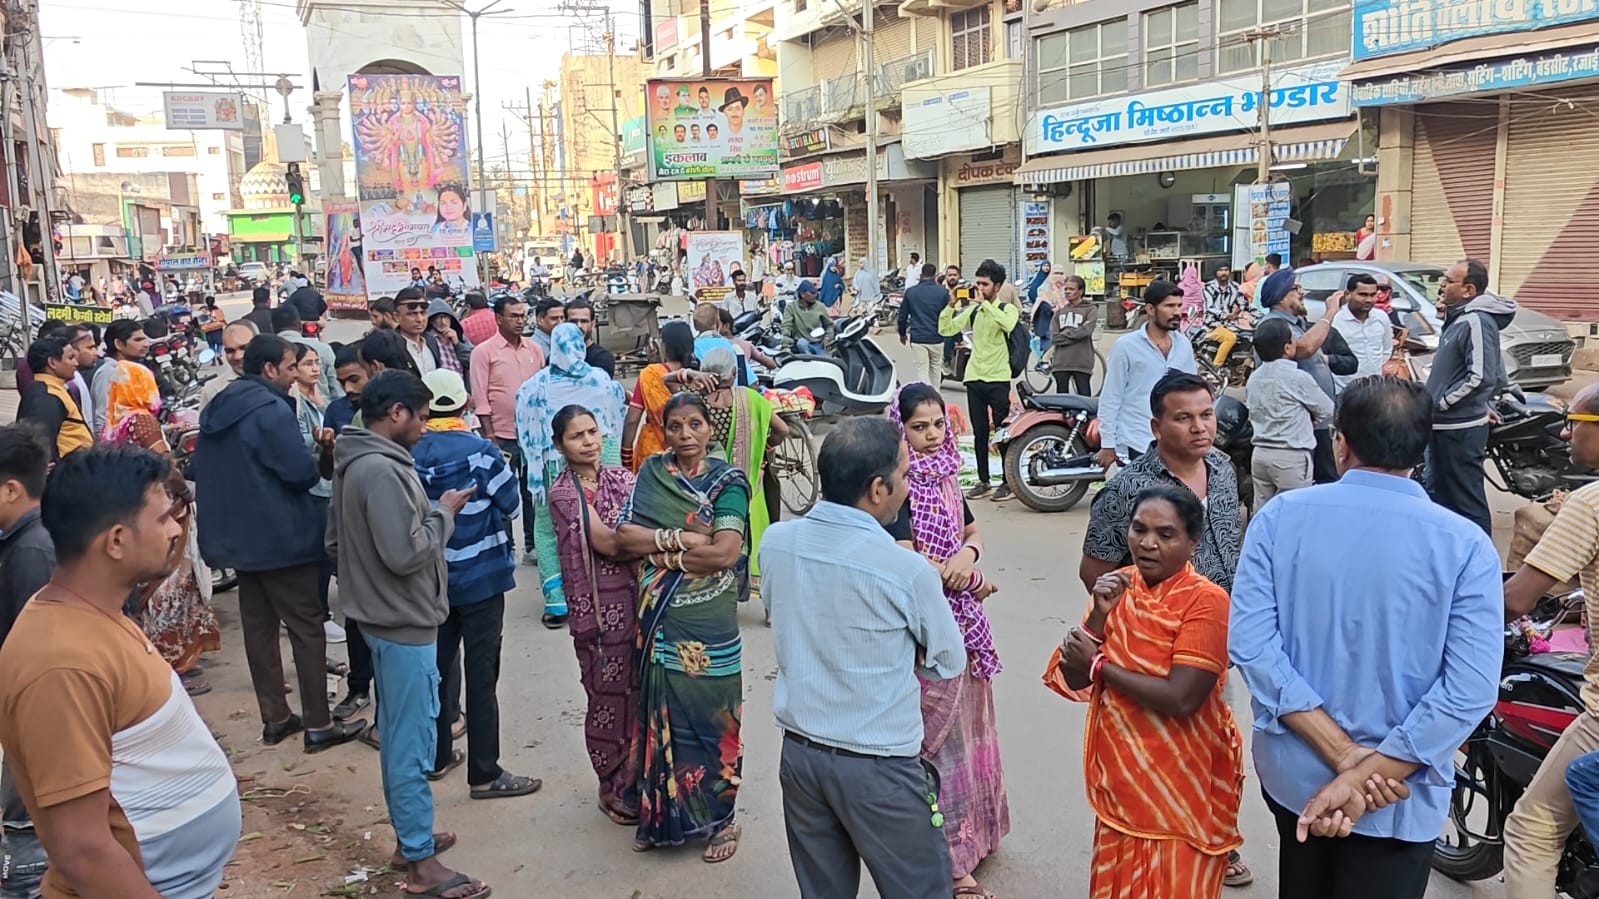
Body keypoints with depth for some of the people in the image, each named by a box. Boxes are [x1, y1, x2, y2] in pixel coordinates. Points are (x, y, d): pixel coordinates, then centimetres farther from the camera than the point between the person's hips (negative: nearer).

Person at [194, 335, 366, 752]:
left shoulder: (215, 410, 10)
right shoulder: (271, 409, -18)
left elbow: (204, 471, 17)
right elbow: (302, 472, -20)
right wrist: (321, 458, 0)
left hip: (239, 536, 9)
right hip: (281, 537, -8)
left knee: (258, 627, 12)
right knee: (307, 629, -1)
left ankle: (275, 718, 20)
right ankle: (318, 725, 2)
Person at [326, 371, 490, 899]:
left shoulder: (353, 463, 9)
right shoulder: (381, 469, -24)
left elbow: (336, 541, 17)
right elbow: (406, 553, -27)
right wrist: (444, 513, -13)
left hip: (382, 616, 10)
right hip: (404, 621, -10)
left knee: (397, 734, 19)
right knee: (413, 742, -1)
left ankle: (409, 837, 32)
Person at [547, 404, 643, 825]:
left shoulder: (621, 477, 8)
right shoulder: (562, 491, -8)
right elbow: (606, 544, -16)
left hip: (636, 597, 5)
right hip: (599, 606, -4)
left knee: (640, 691, 9)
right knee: (609, 697, 6)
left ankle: (637, 780, 26)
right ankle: (613, 789, 23)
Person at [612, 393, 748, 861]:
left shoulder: (727, 482, -7)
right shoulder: (651, 473, 6)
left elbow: (726, 553, -17)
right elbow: (624, 533, -2)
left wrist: (665, 555, -10)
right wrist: (678, 537, -15)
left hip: (706, 623, -4)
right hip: (658, 620, 4)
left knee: (710, 718, 5)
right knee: (661, 715, 12)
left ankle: (720, 818, 20)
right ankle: (663, 815, 27)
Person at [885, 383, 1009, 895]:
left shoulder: (944, 479, 9)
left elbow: (973, 532, 18)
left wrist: (966, 555, -7)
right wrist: (972, 582, -8)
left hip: (961, 619, 8)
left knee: (965, 726, 16)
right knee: (941, 736, 0)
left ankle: (969, 832, 33)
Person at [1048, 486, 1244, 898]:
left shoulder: (1206, 601, -18)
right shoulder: (1118, 587, 1)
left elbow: (1181, 699, -26)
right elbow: (1073, 683, -2)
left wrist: (1098, 665, -16)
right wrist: (1100, 615, -16)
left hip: (1182, 784, -6)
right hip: (1120, 776, 6)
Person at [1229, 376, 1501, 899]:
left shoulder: (1279, 517, -10)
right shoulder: (1465, 546, -14)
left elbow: (1251, 642, -17)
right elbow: (1470, 690, -21)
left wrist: (1345, 756, -18)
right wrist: (1362, 774, -20)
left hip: (1290, 772, 3)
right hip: (1398, 794, -2)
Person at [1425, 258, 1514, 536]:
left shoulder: (1476, 321, -18)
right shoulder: (1459, 317, 13)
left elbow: (1480, 377, -26)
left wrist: (1439, 403, -17)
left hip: (1460, 429, -10)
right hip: (1444, 426, 10)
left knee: (1466, 501, -5)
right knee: (1438, 495, 19)